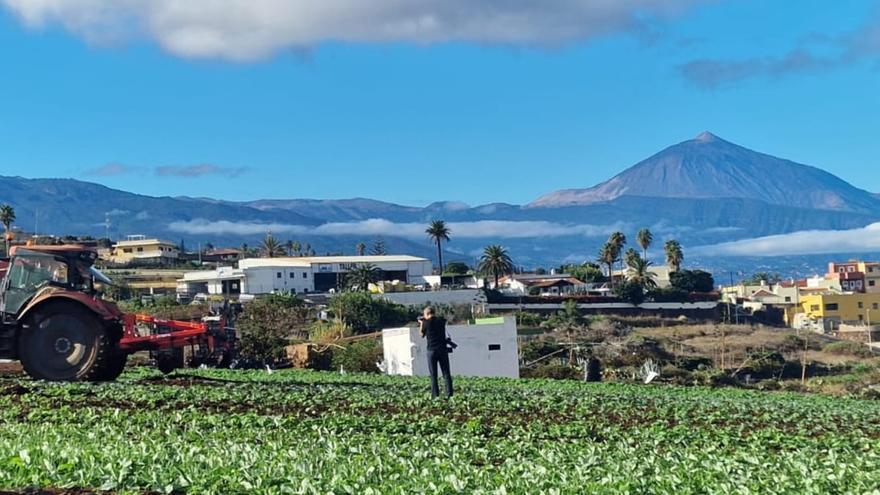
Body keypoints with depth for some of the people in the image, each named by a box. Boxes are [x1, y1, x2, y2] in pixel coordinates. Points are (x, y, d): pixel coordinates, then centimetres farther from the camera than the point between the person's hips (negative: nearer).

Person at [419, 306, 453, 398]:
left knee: (433, 374, 4)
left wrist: (421, 323, 20)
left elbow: (422, 335, 8)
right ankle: (449, 393, -2)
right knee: (446, 373, 4)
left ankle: (435, 395, 1)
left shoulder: (426, 323, -7)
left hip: (432, 351, -2)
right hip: (443, 349, 3)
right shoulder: (441, 320, 2)